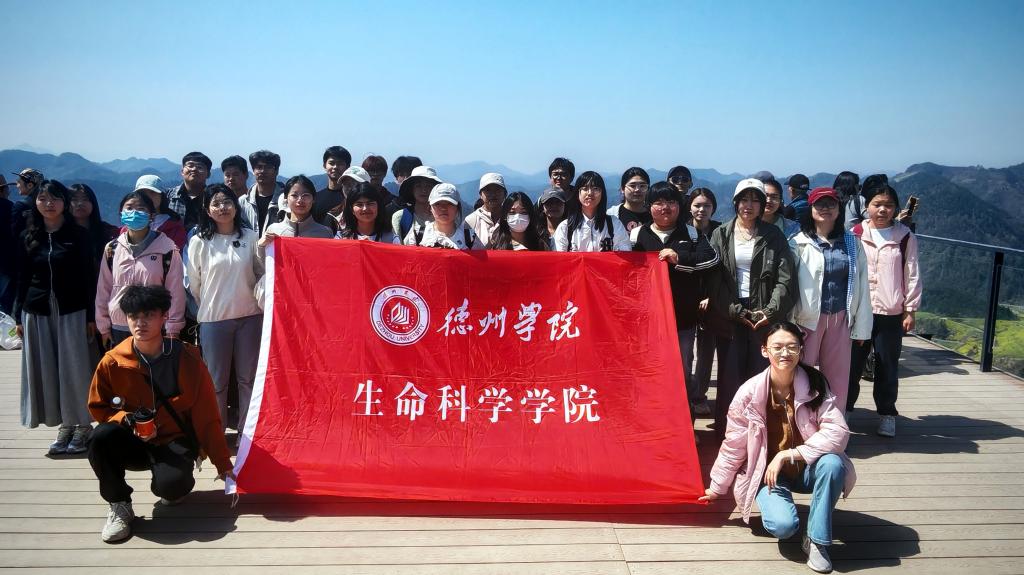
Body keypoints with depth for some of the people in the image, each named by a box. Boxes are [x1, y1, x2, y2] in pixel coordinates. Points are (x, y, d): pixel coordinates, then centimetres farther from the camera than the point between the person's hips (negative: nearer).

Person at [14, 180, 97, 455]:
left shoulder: (78, 235, -2)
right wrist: (18, 316, 6)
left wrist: (91, 316, -7)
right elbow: (23, 278, 10)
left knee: (75, 368, 0)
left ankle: (83, 424, 11)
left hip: (72, 311, -3)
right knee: (47, 369, 5)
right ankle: (65, 424, 15)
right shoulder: (28, 237, 8)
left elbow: (89, 278, -3)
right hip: (37, 313, 4)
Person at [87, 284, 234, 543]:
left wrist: (223, 464, -5)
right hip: (133, 443, 2)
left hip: (175, 441, -2)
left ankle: (167, 486, 9)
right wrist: (127, 420, -17)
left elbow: (207, 415, -7)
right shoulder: (113, 362, -9)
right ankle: (119, 505, -7)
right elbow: (98, 408, 6)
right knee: (102, 436, -31)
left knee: (171, 483, -33)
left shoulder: (187, 359, -12)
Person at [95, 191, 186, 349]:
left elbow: (175, 290, -5)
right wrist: (104, 326, 8)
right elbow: (103, 289, 10)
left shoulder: (167, 249, -6)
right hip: (118, 330, 4)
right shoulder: (112, 249, 5)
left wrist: (173, 329, -6)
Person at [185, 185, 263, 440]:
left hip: (249, 316, 1)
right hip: (213, 319, -1)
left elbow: (262, 273, 10)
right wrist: (210, 306, 13)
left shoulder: (250, 237, 1)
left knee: (248, 378, 8)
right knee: (217, 380, 8)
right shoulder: (199, 242, -2)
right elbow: (194, 284, 6)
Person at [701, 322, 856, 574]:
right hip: (768, 472, -1)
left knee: (833, 463, -32)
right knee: (782, 525, -27)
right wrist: (717, 488, 5)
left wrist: (787, 455, -26)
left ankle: (816, 539, -13)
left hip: (806, 468, 1)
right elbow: (733, 446, -4)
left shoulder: (816, 384, -14)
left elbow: (837, 432, -22)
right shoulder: (749, 393, -16)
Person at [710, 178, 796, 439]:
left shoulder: (773, 236, 8)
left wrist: (770, 312, -13)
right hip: (731, 316, 0)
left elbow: (785, 279, 0)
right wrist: (736, 311, -10)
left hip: (765, 316, 0)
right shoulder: (721, 235, 7)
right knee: (730, 375, 0)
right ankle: (726, 432, 9)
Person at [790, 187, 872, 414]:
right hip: (808, 318, -3)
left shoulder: (852, 244, 7)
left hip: (840, 319, 3)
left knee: (837, 378, 10)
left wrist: (861, 327, 4)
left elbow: (861, 286, 7)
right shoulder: (799, 243, -5)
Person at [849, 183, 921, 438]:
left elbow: (912, 276, 3)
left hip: (891, 313, 0)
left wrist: (910, 310, 0)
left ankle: (887, 413, 22)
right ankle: (844, 409, 20)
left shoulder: (905, 237, 1)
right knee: (852, 364, 7)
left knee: (887, 367, 8)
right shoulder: (855, 234, 1)